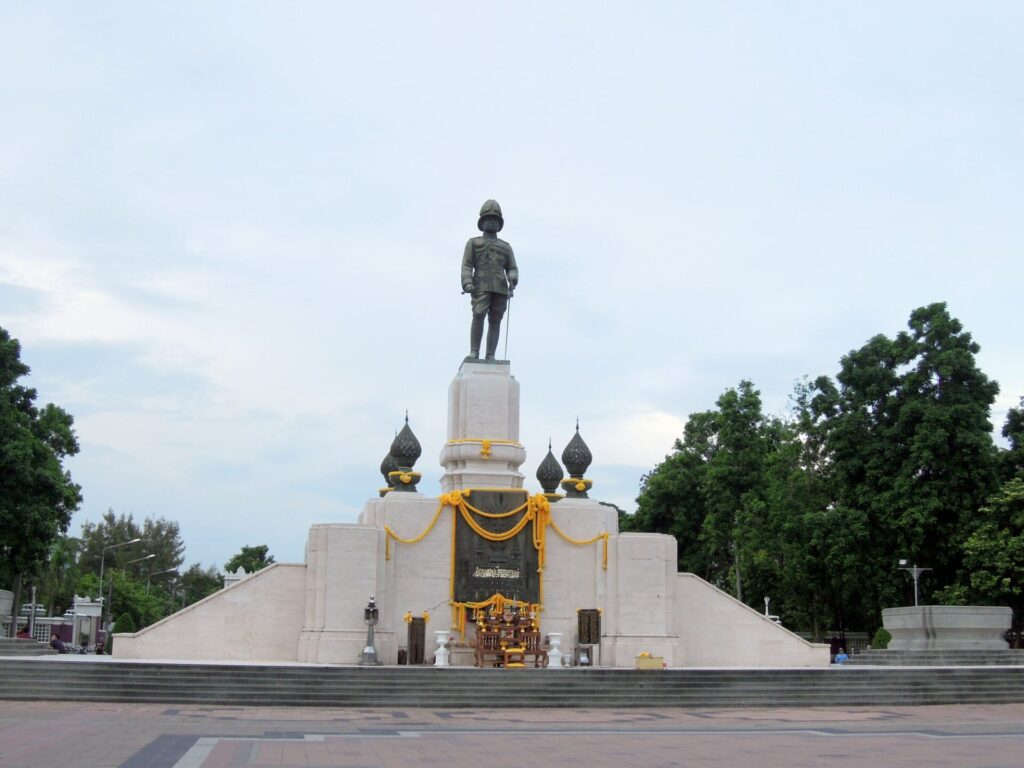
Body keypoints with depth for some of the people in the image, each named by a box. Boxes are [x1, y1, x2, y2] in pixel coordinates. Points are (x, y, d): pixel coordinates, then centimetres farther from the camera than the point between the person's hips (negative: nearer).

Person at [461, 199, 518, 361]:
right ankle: (474, 353, -17)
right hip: (481, 286, -2)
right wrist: (467, 283, -11)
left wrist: (513, 278, -7)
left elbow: (512, 268, 17)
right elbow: (467, 265, 8)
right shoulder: (473, 243, 19)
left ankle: (490, 357, -8)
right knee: (478, 316, -20)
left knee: (495, 321, -5)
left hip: (500, 288, 2)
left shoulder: (506, 247, 26)